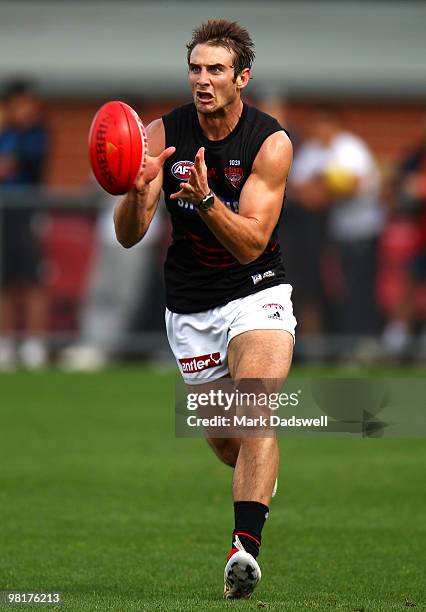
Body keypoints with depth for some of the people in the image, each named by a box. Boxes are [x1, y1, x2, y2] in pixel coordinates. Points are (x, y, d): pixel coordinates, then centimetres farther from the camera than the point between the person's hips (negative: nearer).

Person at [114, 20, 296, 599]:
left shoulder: (271, 143, -13)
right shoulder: (163, 135, -7)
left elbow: (250, 244, -20)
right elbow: (129, 236, -10)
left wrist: (206, 198, -37)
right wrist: (138, 190, -31)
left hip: (256, 295, -3)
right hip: (190, 307, 3)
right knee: (224, 440, 10)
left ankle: (246, 546, -36)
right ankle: (261, 482, 46)